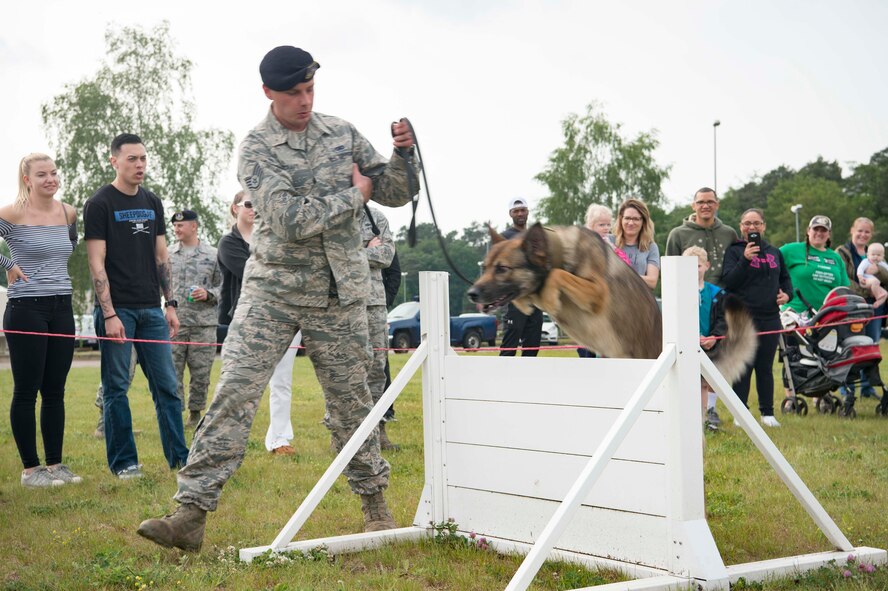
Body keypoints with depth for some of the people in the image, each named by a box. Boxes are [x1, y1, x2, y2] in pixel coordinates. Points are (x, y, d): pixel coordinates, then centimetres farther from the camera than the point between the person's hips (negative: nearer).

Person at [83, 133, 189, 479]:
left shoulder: (152, 203, 13)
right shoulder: (99, 204, -4)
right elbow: (96, 263, -9)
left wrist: (170, 304, 10)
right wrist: (109, 314, -16)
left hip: (151, 309, 5)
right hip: (117, 309, -5)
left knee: (167, 385, 5)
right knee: (117, 387, 0)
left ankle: (179, 457, 11)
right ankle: (123, 463, 9)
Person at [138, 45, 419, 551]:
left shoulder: (343, 134, 5)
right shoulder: (257, 149, -7)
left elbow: (397, 195, 8)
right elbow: (290, 220, -20)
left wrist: (403, 154, -12)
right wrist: (354, 195, -11)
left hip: (339, 295, 3)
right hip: (273, 289, -2)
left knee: (351, 399, 10)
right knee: (235, 392, -10)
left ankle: (375, 503, 26)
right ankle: (192, 514, -9)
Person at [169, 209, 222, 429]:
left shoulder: (212, 255, 6)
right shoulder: (168, 254, 9)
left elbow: (223, 287, 7)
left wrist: (208, 294, -12)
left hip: (204, 324, 0)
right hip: (174, 323, 1)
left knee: (201, 372, 5)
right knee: (172, 371, -2)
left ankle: (196, 413, 18)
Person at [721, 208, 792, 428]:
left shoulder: (774, 253, 15)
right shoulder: (734, 251, 0)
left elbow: (785, 277, 26)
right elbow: (728, 281, -11)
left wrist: (787, 293, 6)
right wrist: (745, 258, -21)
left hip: (770, 318, 4)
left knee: (766, 367, 9)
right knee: (743, 367, -3)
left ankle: (767, 412, 17)